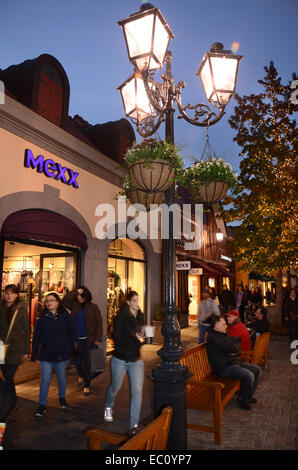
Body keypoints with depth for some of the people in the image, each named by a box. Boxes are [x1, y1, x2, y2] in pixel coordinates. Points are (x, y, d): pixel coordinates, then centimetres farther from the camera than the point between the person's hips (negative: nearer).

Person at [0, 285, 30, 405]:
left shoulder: (21, 309, -6)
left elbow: (26, 331, -3)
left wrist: (26, 351, -3)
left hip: (15, 349, -4)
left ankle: (13, 404, 14)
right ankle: (14, 402, 29)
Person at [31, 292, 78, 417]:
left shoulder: (65, 316, -5)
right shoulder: (42, 318, -3)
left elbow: (72, 333, 1)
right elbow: (36, 337, 1)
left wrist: (73, 349, -3)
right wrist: (33, 354, 1)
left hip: (62, 354, 0)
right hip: (46, 355, 0)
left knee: (62, 378, 17)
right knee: (45, 380, 2)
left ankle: (62, 397, 41)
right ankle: (42, 406, 15)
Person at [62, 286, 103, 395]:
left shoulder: (93, 307, -6)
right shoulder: (74, 305, 2)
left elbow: (99, 323, -5)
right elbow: (65, 301, -16)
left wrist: (98, 338, -9)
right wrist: (75, 292, -23)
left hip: (87, 340, -3)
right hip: (75, 339, 3)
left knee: (85, 362, 1)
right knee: (77, 361, 14)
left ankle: (87, 385, 18)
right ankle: (81, 376, 45)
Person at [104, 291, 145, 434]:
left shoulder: (140, 316, 3)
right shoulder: (121, 317, -15)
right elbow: (117, 338, -21)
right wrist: (134, 337, -30)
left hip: (136, 360, 3)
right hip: (120, 359, -3)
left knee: (137, 391, -3)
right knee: (115, 386, 18)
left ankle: (134, 424, 10)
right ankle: (108, 407, 50)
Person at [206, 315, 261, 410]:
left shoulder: (220, 335, 15)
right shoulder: (213, 338, -20)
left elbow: (237, 348, 13)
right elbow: (234, 348, -24)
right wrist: (236, 340, -2)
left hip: (233, 362, 11)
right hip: (223, 367, -11)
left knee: (257, 370, 9)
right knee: (249, 376, -26)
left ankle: (248, 396, 21)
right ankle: (242, 399, -1)